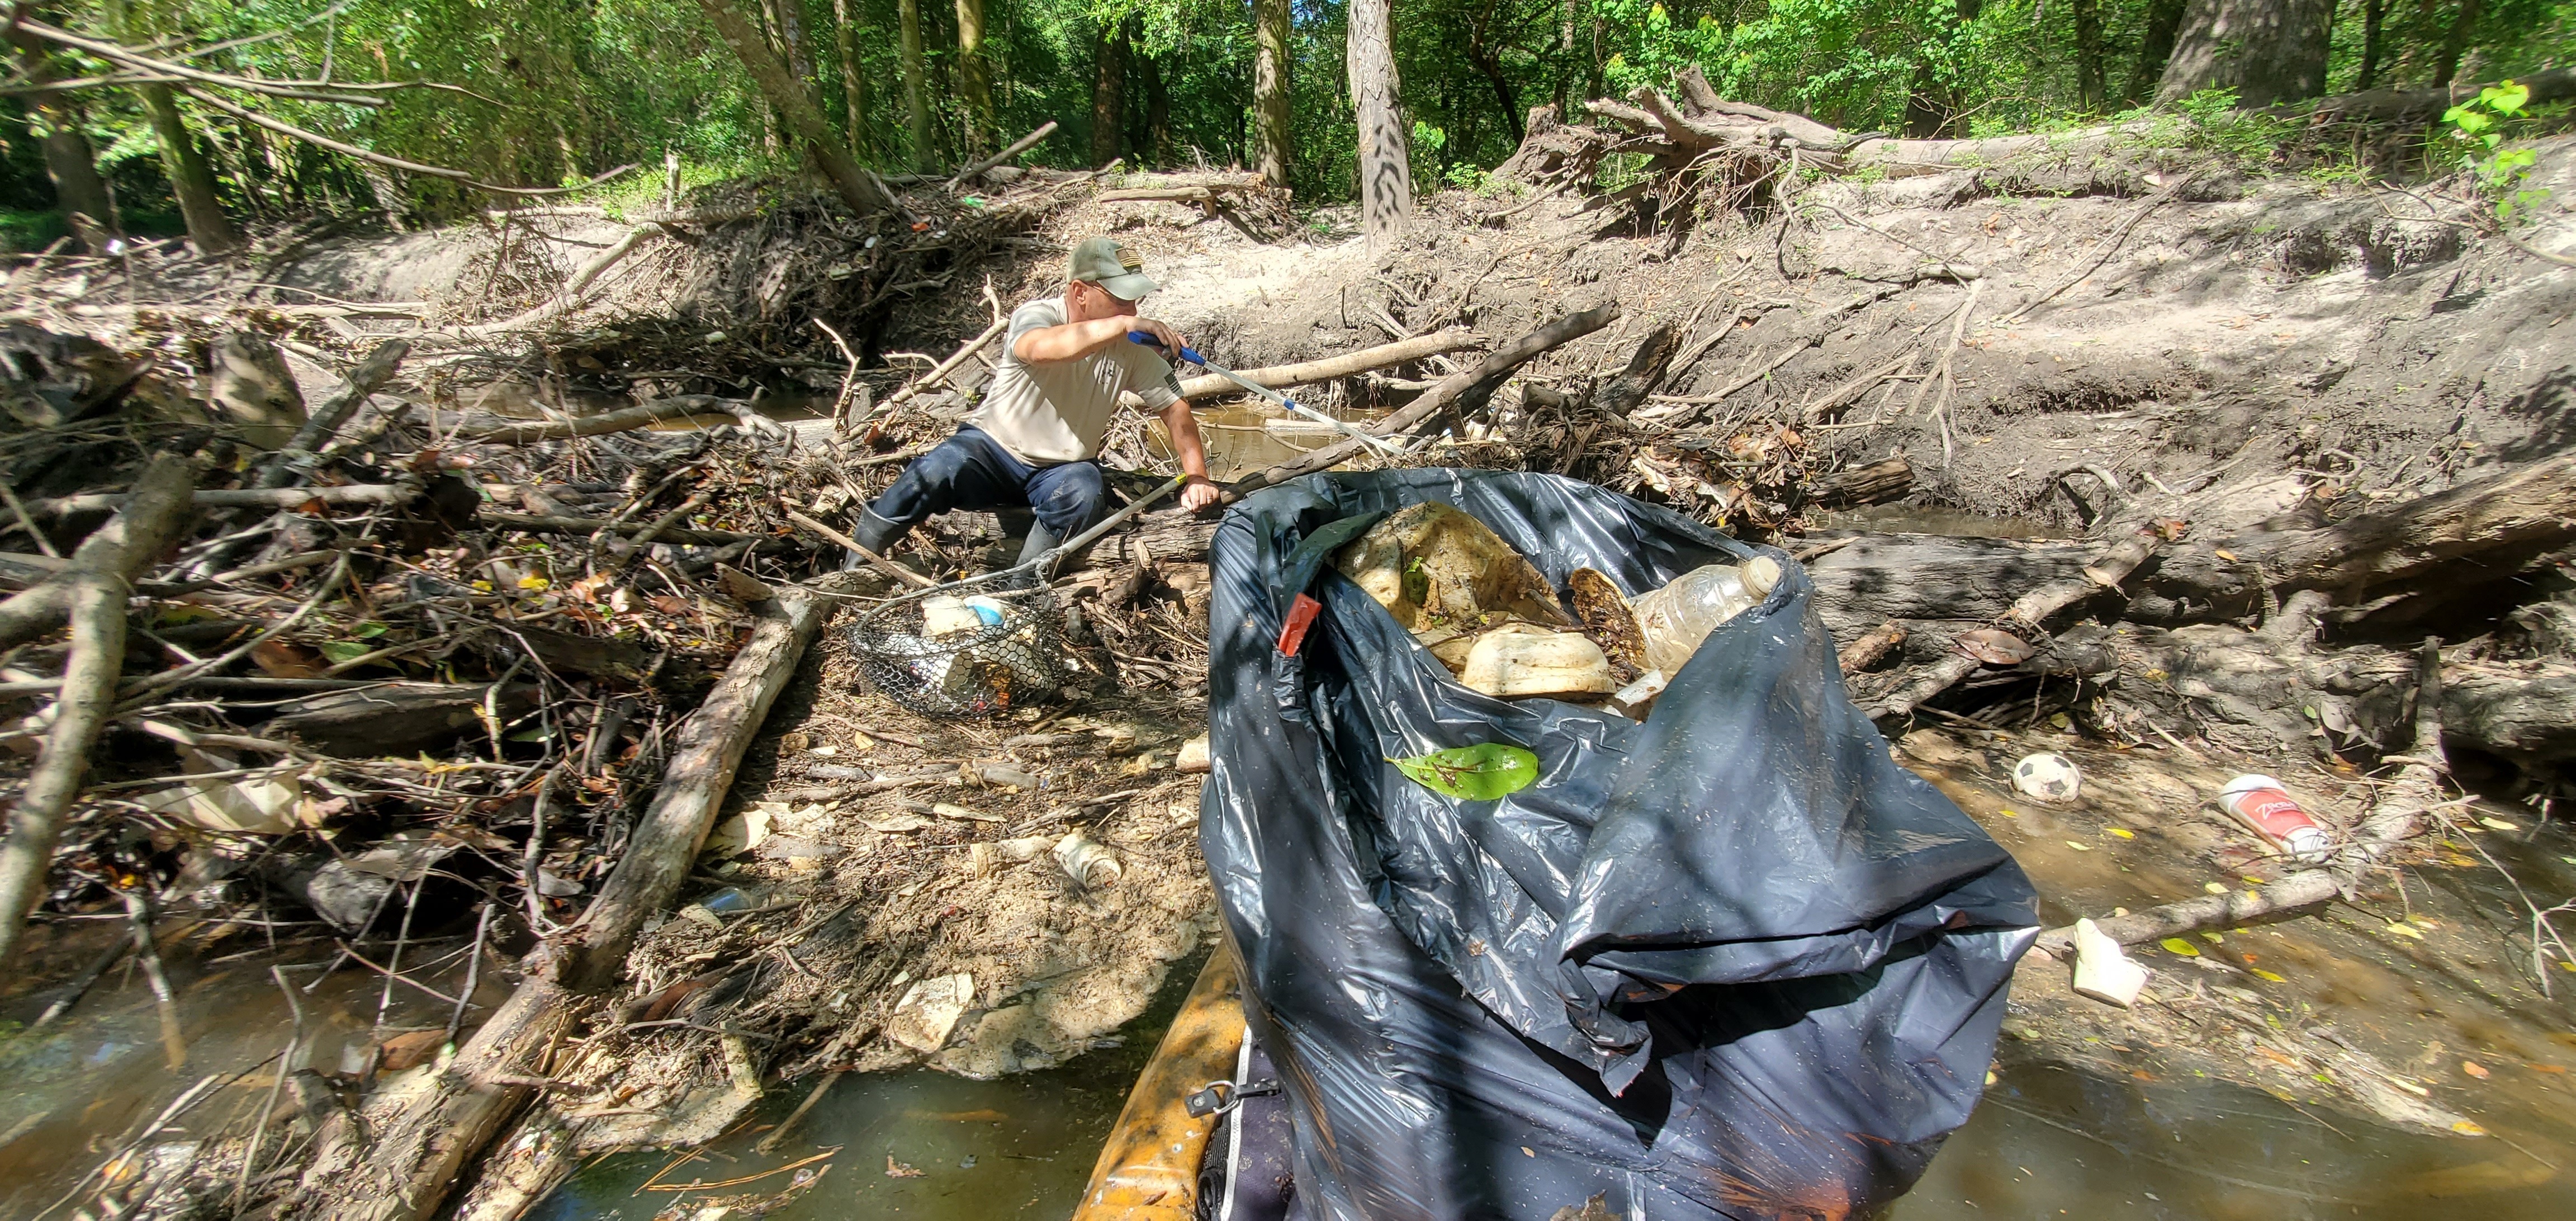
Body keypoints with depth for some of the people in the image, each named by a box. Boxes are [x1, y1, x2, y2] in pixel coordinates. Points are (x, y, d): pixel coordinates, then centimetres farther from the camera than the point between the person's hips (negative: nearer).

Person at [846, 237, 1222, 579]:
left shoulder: (1134, 345, -6)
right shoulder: (1038, 315, -18)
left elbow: (1174, 407, -2)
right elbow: (1043, 348, -43)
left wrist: (1196, 476, -14)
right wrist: (1124, 323, -49)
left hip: (1061, 470, 2)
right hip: (993, 448, -2)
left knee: (1083, 493, -33)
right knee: (938, 470, -31)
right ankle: (853, 572, -9)